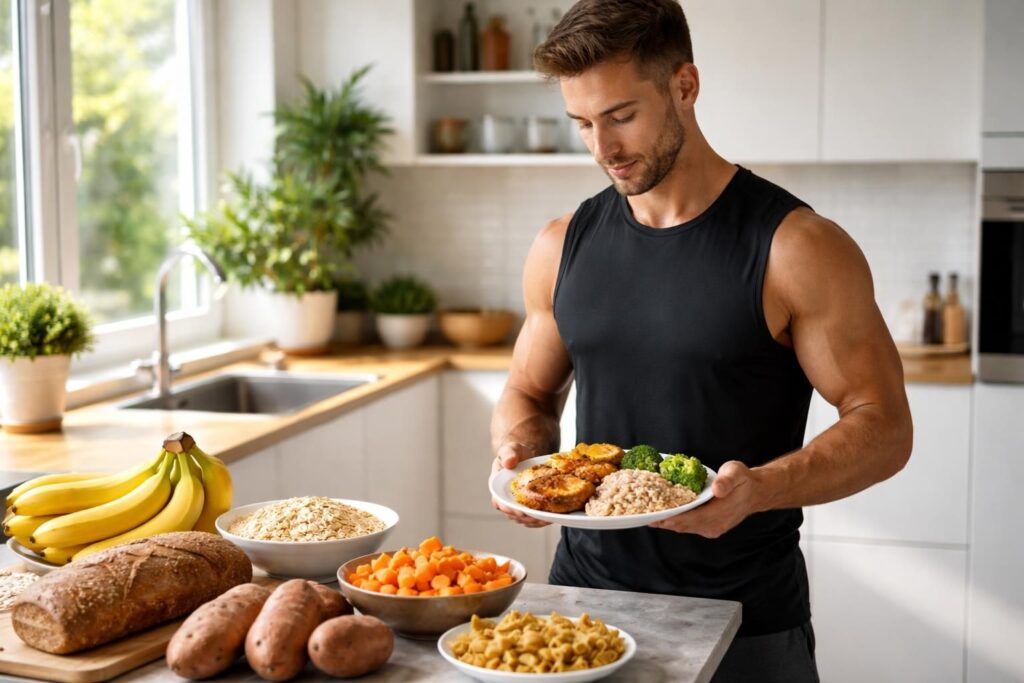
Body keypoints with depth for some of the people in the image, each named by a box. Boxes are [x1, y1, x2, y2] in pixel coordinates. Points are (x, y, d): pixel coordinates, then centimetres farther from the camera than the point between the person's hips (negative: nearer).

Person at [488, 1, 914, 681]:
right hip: (587, 585, 4)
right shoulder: (563, 247, 2)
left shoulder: (798, 250, -12)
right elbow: (528, 395, 13)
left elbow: (884, 425, -11)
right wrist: (518, 452, -8)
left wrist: (760, 489, -27)